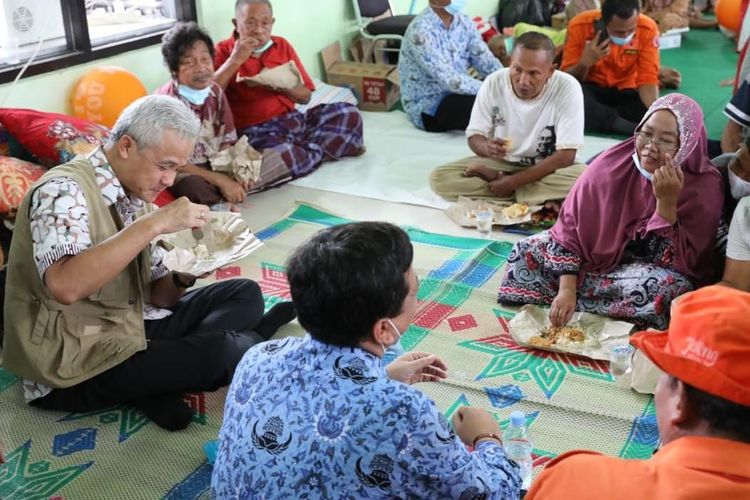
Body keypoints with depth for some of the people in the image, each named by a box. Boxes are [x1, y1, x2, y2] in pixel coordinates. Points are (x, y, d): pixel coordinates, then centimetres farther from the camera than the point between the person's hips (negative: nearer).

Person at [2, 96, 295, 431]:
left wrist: (183, 276, -11)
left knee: (245, 295, 4)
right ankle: (249, 341, 10)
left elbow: (157, 297, 12)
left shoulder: (136, 197, 6)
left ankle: (158, 390, -11)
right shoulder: (63, 191, -19)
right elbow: (65, 287, -37)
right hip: (72, 364, -9)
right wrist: (154, 224, -32)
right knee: (218, 352, -25)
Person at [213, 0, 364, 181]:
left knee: (348, 113, -11)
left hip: (291, 120, 5)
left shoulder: (282, 46, 12)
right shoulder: (223, 51, 0)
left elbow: (305, 96, 13)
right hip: (254, 130, -5)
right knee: (279, 156, -38)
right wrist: (235, 60, -17)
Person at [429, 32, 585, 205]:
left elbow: (566, 156, -22)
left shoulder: (568, 87, -22)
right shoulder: (493, 82, -14)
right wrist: (487, 147, -33)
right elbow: (474, 137, -7)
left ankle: (492, 177, -17)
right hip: (500, 163, 2)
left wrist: (513, 182, -25)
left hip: (547, 168, -2)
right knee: (439, 178, -21)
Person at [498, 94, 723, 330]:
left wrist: (667, 201, -35)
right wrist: (567, 288, -26)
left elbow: (676, 262, -24)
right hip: (599, 254, 1)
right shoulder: (613, 163, -15)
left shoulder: (704, 185, -19)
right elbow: (569, 225, -15)